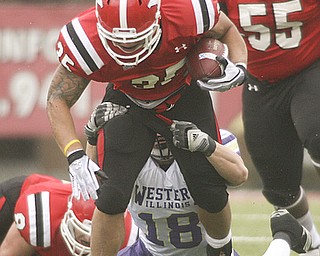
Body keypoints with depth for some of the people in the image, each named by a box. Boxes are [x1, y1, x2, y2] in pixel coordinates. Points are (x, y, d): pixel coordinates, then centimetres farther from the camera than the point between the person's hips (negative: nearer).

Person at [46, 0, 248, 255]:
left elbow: (227, 30, -10)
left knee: (212, 195, 2)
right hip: (128, 103, -1)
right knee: (112, 196, -17)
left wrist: (238, 67, -30)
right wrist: (75, 156, -34)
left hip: (184, 99, 1)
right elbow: (58, 100, -20)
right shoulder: (86, 42, -34)